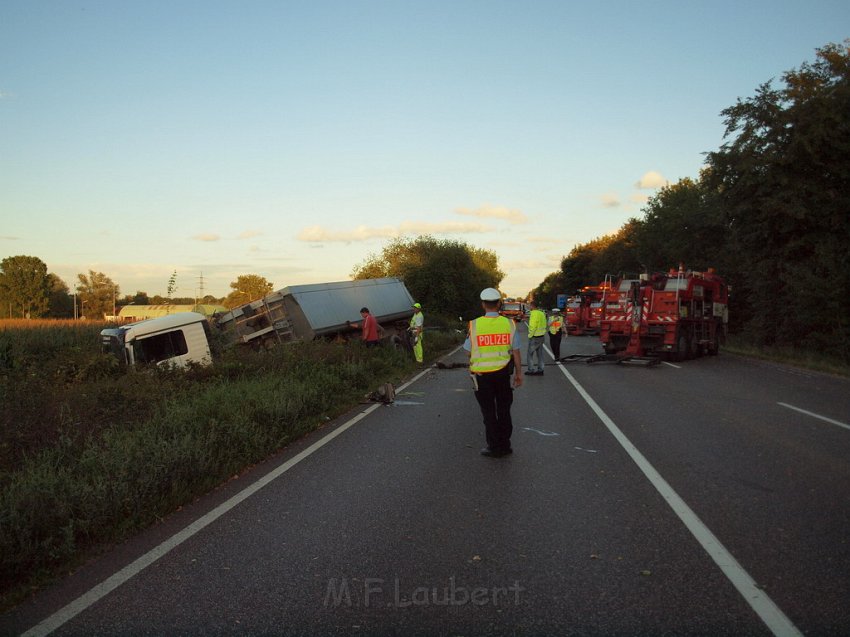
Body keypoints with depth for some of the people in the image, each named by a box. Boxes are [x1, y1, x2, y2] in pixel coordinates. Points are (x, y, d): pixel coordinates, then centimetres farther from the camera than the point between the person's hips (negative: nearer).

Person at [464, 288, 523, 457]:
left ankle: (494, 447, 15)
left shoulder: (474, 325, -10)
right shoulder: (509, 324, -6)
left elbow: (469, 351, -3)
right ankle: (504, 445, 24)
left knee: (488, 412, 10)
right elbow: (516, 352, -3)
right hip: (503, 373, 2)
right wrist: (518, 373, 7)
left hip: (481, 375, -2)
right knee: (503, 410, 16)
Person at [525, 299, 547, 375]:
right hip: (541, 336, 9)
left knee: (531, 354, 1)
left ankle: (531, 370, 3)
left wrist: (530, 335, -13)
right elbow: (544, 325, 13)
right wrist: (542, 333, 15)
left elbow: (533, 327, -22)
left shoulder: (534, 314, -18)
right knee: (539, 354, 13)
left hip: (534, 337, -9)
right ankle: (540, 369, 17)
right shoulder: (542, 313, 10)